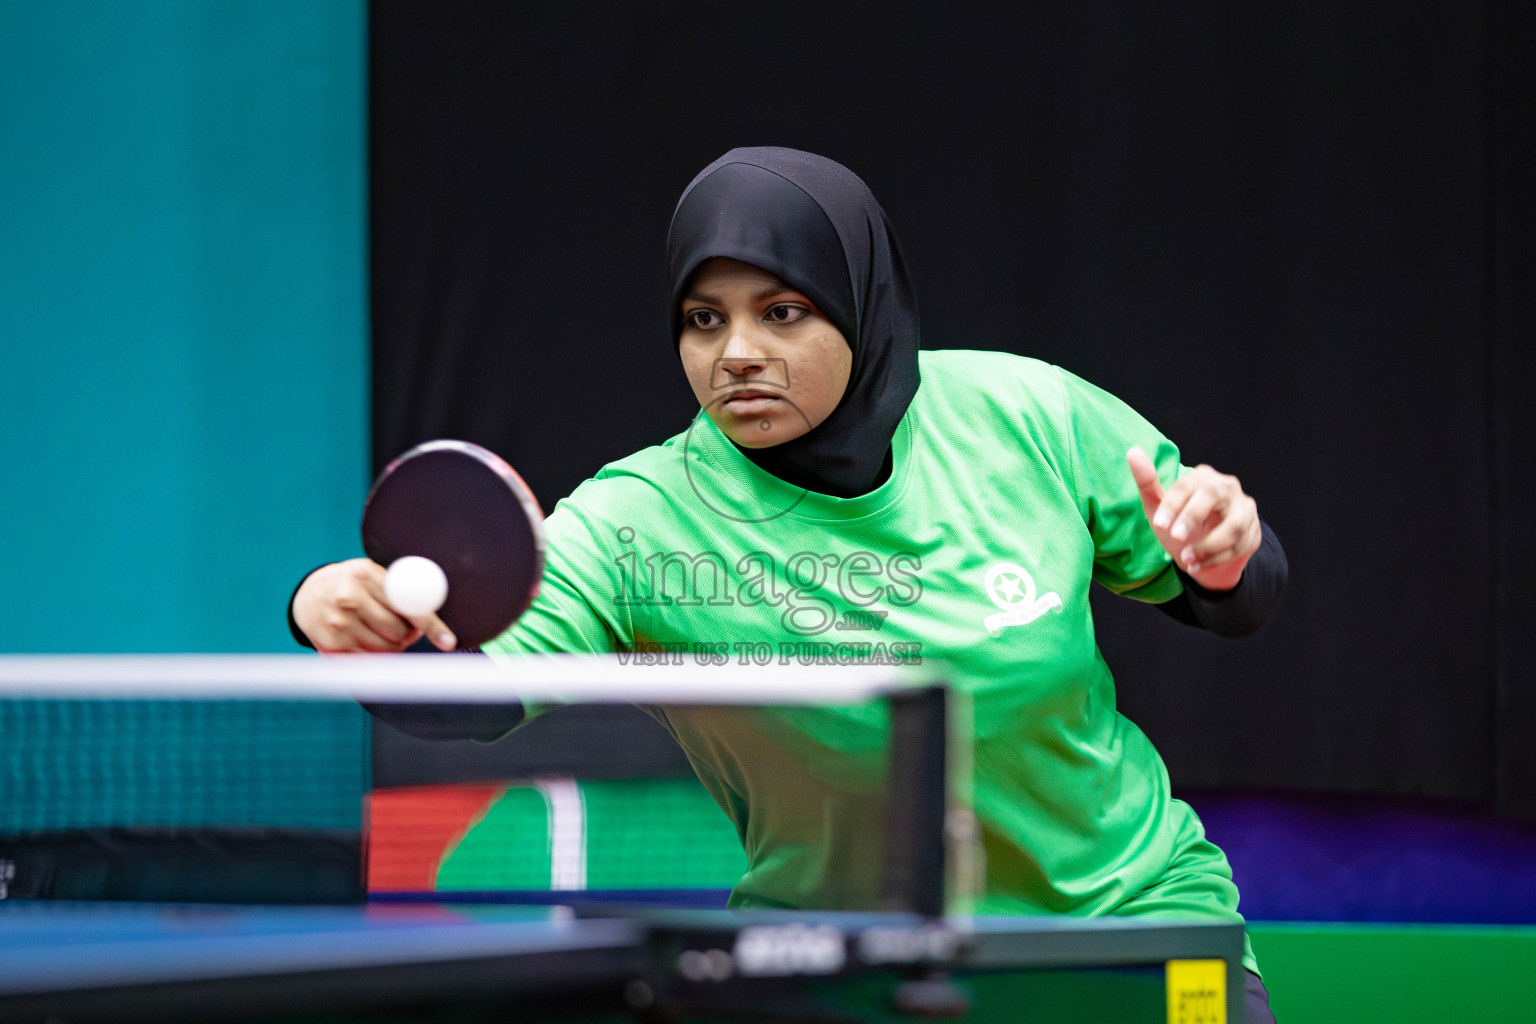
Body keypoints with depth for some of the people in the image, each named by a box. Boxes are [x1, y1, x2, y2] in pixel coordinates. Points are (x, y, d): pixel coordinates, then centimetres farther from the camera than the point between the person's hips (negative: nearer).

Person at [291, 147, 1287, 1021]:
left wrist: (1225, 557, -21)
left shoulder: (1026, 416, -11)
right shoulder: (643, 522, -17)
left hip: (1131, 909, 1)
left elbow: (1227, 601, 3)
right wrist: (368, 626, -54)